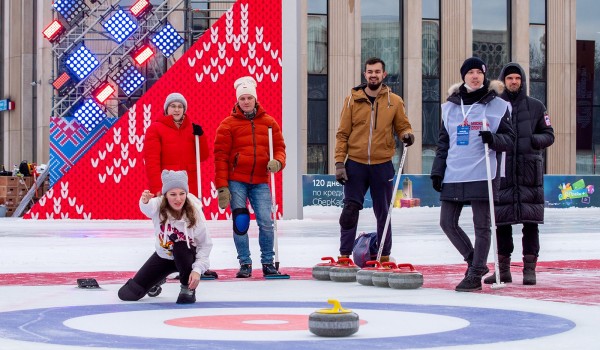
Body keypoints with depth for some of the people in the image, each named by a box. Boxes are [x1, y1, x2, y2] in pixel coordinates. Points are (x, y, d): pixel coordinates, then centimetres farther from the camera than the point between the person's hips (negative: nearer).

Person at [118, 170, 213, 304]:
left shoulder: (195, 213, -24)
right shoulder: (159, 205, -24)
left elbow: (205, 245, -16)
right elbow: (148, 208, -48)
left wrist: (197, 269, -29)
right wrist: (145, 201, -72)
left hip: (186, 258, -2)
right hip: (163, 257, 2)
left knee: (180, 246, -39)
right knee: (127, 294, -2)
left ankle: (188, 288, -14)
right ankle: (159, 279, 30)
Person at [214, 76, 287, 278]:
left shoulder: (269, 122, 9)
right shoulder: (228, 124, 0)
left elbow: (279, 147, 13)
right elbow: (220, 156, -2)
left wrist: (277, 162, -11)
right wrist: (221, 187, -8)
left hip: (260, 182, 2)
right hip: (236, 181, -2)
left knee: (266, 222, -5)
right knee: (240, 222, -3)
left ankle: (268, 263, 9)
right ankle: (245, 263, 9)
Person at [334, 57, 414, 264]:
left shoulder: (395, 101, 3)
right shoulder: (352, 100, 1)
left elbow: (402, 127, 10)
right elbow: (342, 134, 2)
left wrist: (407, 135, -14)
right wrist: (340, 162, -5)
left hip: (382, 166, 1)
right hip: (355, 164, -1)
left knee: (383, 212, 9)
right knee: (350, 210, -4)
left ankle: (384, 256, 19)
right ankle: (344, 255, 3)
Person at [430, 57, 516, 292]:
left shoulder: (498, 105, 1)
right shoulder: (450, 106, 12)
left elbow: (509, 138, 2)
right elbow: (443, 142, 16)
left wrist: (493, 139, -19)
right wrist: (437, 171, 9)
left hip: (483, 175, -4)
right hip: (453, 175, 4)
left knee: (482, 225, -2)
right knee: (447, 222, 4)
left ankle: (475, 275, 5)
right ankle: (475, 262, 21)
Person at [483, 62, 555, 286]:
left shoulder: (536, 107, 6)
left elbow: (549, 135, 7)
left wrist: (535, 139, -13)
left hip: (530, 174, -1)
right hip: (503, 173, 1)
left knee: (530, 223, -2)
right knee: (501, 223, 3)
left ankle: (529, 269, 4)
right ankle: (503, 269, 12)